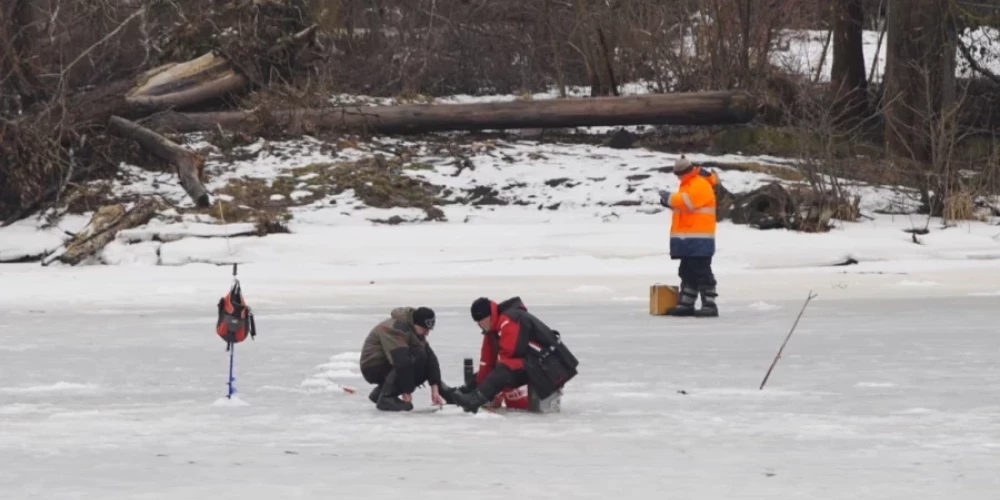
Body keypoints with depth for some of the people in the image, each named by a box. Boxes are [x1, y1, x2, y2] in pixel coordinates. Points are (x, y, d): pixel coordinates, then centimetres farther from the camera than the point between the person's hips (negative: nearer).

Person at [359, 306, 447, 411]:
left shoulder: (415, 332, 4)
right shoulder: (395, 329, -26)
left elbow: (431, 359, -1)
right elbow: (401, 361, -33)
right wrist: (406, 392, -34)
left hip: (389, 367, 10)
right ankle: (386, 398, -23)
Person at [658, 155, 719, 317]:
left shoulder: (700, 185, -13)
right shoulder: (689, 185, 20)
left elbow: (686, 202, -26)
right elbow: (683, 206, 22)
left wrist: (669, 197, -12)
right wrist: (669, 202, 3)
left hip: (699, 242, -10)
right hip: (688, 240, 10)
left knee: (701, 272, -11)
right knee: (687, 272, 12)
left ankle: (709, 305, -11)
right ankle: (685, 304, 16)